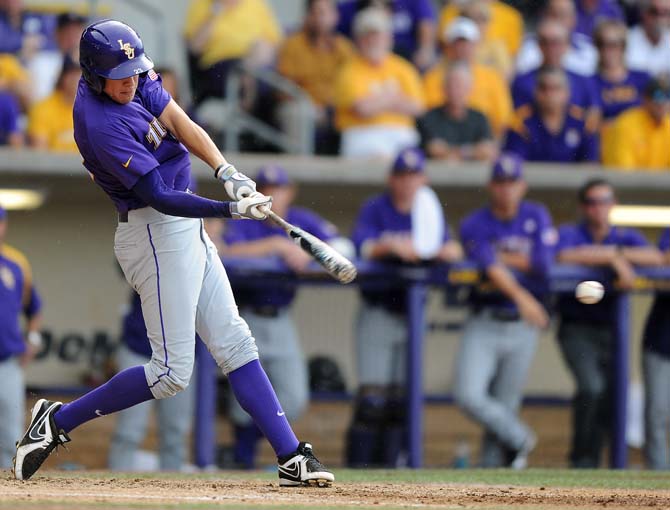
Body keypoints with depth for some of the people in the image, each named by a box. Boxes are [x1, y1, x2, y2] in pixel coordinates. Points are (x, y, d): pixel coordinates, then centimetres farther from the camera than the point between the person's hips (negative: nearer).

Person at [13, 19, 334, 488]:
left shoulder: (135, 76, 2)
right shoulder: (101, 125, -25)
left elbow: (181, 125, -2)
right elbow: (160, 198, -26)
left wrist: (227, 171, -18)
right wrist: (232, 209, -33)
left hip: (187, 231, 9)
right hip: (157, 234, -9)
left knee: (236, 344, 6)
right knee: (172, 373, -8)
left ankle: (292, 459, 5)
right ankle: (57, 421, 3)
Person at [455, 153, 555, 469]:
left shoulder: (536, 217, 6)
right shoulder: (474, 225, -2)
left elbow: (543, 262, -7)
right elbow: (488, 268, -19)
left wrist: (502, 258, -7)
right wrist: (521, 297, -33)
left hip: (522, 327, 1)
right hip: (483, 324, -1)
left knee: (506, 405, 2)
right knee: (468, 395, -16)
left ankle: (492, 468, 13)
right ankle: (518, 439, 4)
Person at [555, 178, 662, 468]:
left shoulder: (626, 237, 11)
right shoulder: (569, 234, 1)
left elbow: (655, 258, -6)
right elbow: (565, 256, -22)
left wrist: (619, 254, -16)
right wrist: (613, 258, -21)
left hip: (612, 330, 4)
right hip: (577, 328, -4)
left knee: (609, 399, 2)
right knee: (591, 386, -24)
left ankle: (592, 463, 15)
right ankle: (580, 459, -13)